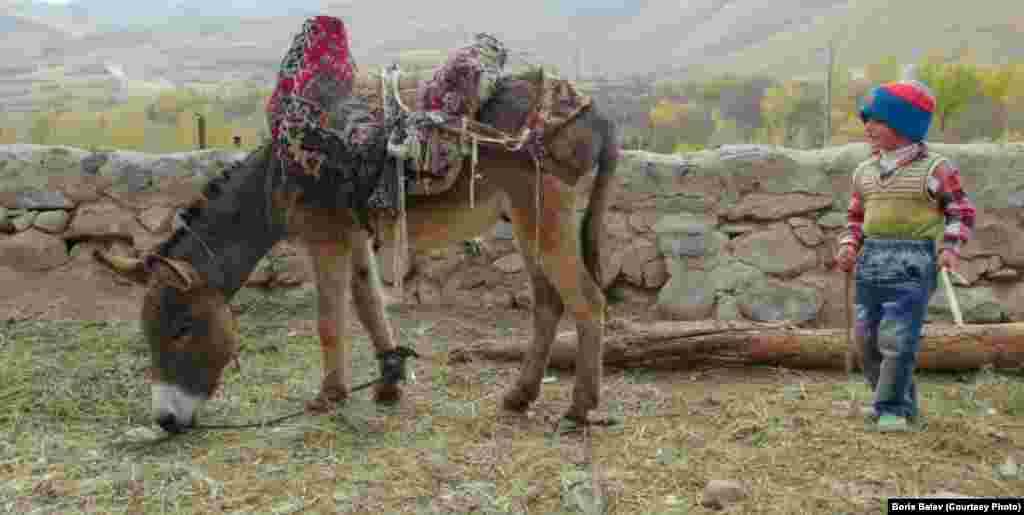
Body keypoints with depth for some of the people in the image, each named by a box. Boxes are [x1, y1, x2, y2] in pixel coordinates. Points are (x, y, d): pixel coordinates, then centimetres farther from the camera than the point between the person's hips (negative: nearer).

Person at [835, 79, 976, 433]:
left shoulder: (934, 168, -4)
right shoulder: (865, 171, 12)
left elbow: (962, 212, 2)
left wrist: (950, 247, -13)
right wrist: (849, 246, 2)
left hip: (913, 263, -6)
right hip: (871, 260, 6)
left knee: (898, 339, -11)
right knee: (868, 339, 6)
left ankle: (890, 409, 2)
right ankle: (905, 408, 20)